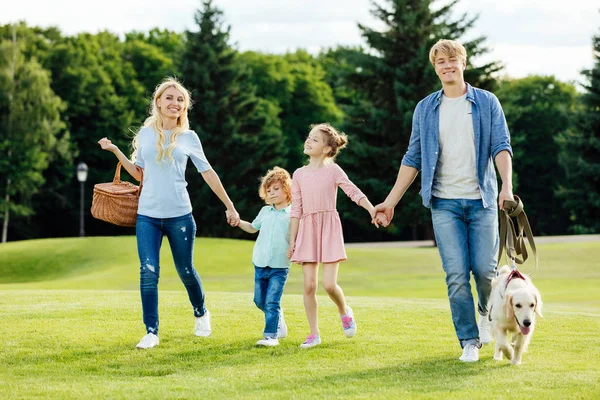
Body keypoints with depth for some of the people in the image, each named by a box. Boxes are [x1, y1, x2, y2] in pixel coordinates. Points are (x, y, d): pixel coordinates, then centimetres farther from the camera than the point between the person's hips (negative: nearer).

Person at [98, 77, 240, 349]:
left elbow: (208, 173, 8)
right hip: (147, 215, 1)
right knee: (148, 273, -8)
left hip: (179, 215, -1)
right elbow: (139, 173, 13)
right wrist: (115, 151, 4)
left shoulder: (189, 138, 4)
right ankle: (151, 332, -1)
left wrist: (229, 206, 8)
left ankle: (201, 314, 37)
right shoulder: (145, 133, 7)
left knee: (186, 271, 9)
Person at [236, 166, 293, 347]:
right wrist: (238, 221, 11)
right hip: (260, 264, 5)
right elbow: (252, 228, 26)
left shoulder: (292, 214, -4)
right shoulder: (265, 212, 10)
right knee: (260, 300, 11)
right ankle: (279, 319, 34)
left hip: (280, 266, -5)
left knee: (272, 301, -10)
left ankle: (271, 335, -5)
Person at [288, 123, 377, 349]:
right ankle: (314, 334, 6)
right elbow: (296, 210, 9)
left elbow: (354, 192, -8)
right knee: (309, 285, -2)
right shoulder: (299, 174, 8)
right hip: (307, 230, 3)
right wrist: (292, 241, 6)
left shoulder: (332, 170, 0)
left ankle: (344, 311, 21)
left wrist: (372, 210, -23)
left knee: (329, 284, -11)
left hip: (329, 228, -3)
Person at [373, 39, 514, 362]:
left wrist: (507, 186, -21)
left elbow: (501, 146, -4)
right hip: (444, 203, 1)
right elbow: (413, 158, 12)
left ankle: (487, 312, 29)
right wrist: (391, 200, 7)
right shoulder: (425, 108, 9)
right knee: (456, 275, -6)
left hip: (481, 200, -1)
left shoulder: (487, 103, 4)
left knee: (484, 268, -3)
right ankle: (469, 341, 3)